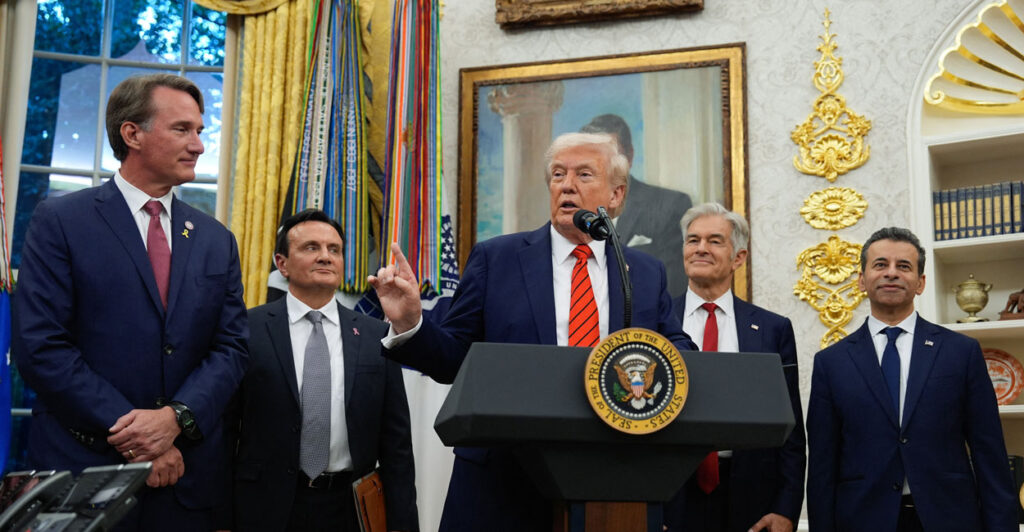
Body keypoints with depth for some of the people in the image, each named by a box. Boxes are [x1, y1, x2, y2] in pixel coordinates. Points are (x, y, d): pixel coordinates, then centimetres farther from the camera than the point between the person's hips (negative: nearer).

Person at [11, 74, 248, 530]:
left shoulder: (216, 240, 10)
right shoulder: (61, 221, -3)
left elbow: (232, 347, 5)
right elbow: (40, 347, -10)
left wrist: (176, 418, -12)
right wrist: (131, 437, -14)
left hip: (187, 475, 4)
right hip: (83, 466, -3)